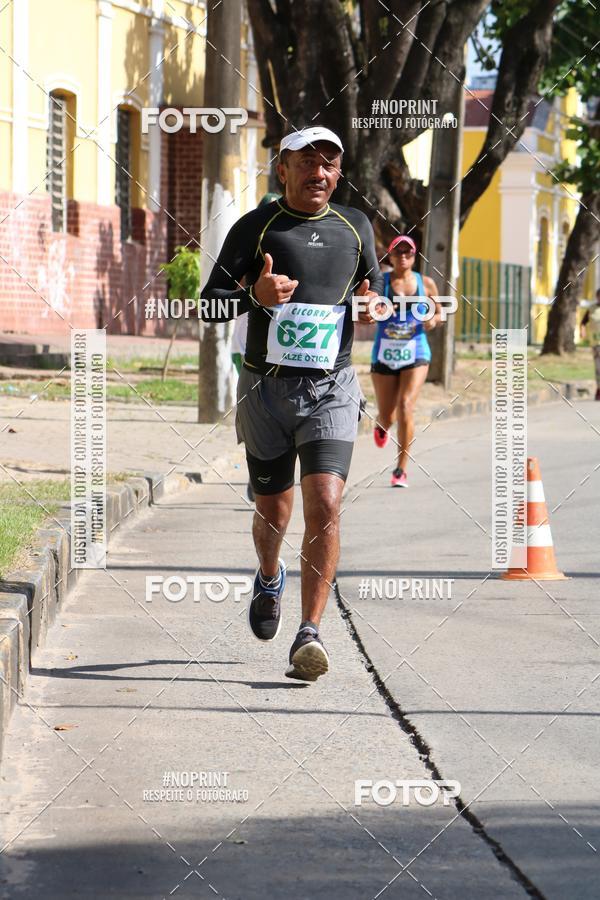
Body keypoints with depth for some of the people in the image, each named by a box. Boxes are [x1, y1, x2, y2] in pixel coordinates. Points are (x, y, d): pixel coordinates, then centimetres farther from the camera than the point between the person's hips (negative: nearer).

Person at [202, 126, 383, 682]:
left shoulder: (355, 227, 10)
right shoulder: (254, 228, 0)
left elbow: (373, 290, 25)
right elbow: (210, 302, -2)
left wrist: (374, 305, 0)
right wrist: (254, 294, -22)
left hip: (331, 389, 1)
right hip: (267, 387, 0)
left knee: (325, 505, -17)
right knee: (274, 508, 11)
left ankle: (309, 636, -17)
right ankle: (269, 579, 46)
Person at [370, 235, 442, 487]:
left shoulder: (426, 284, 4)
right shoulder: (379, 282, 0)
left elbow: (438, 312, 17)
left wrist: (434, 320, -6)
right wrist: (377, 311, -22)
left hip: (415, 355, -1)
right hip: (384, 355, 1)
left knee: (405, 407, -20)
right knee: (386, 416, 9)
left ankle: (401, 470, -13)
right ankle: (381, 425, 51)